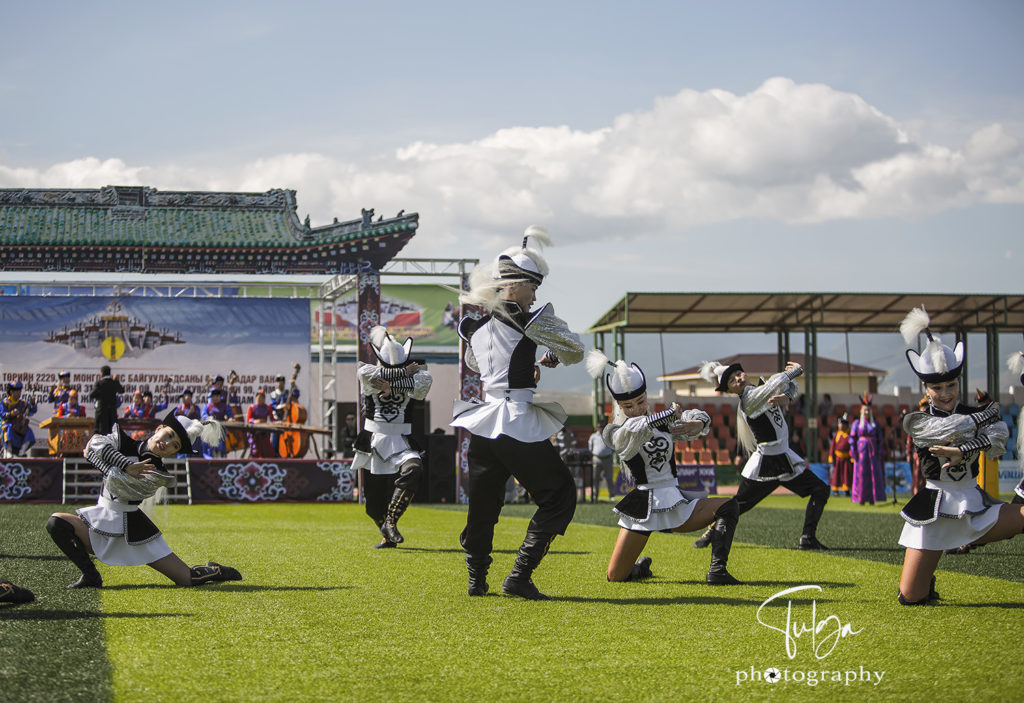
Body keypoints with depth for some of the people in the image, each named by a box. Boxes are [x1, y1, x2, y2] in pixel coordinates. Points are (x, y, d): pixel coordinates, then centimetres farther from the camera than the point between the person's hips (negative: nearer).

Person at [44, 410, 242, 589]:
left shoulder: (157, 476, -14)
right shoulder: (123, 442, 0)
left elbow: (117, 481, -24)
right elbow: (97, 443, -20)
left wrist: (92, 456, -12)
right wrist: (127, 466, -27)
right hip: (100, 518, 4)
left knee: (187, 579, -9)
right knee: (56, 522, -21)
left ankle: (212, 571, 28)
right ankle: (90, 576, -6)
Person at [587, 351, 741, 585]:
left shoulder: (664, 423, 8)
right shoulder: (614, 432, -6)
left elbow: (698, 417, -5)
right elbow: (636, 429, -29)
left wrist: (697, 423, -29)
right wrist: (671, 414, -28)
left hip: (676, 503, 3)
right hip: (642, 507, -3)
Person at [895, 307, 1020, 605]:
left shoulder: (977, 413, 5)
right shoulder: (915, 421, -2)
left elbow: (998, 438, -14)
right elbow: (950, 427, -19)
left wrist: (961, 451, -25)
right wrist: (988, 413, -6)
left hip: (975, 506, 2)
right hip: (934, 511, -2)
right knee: (910, 598, -5)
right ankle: (926, 580, 28)